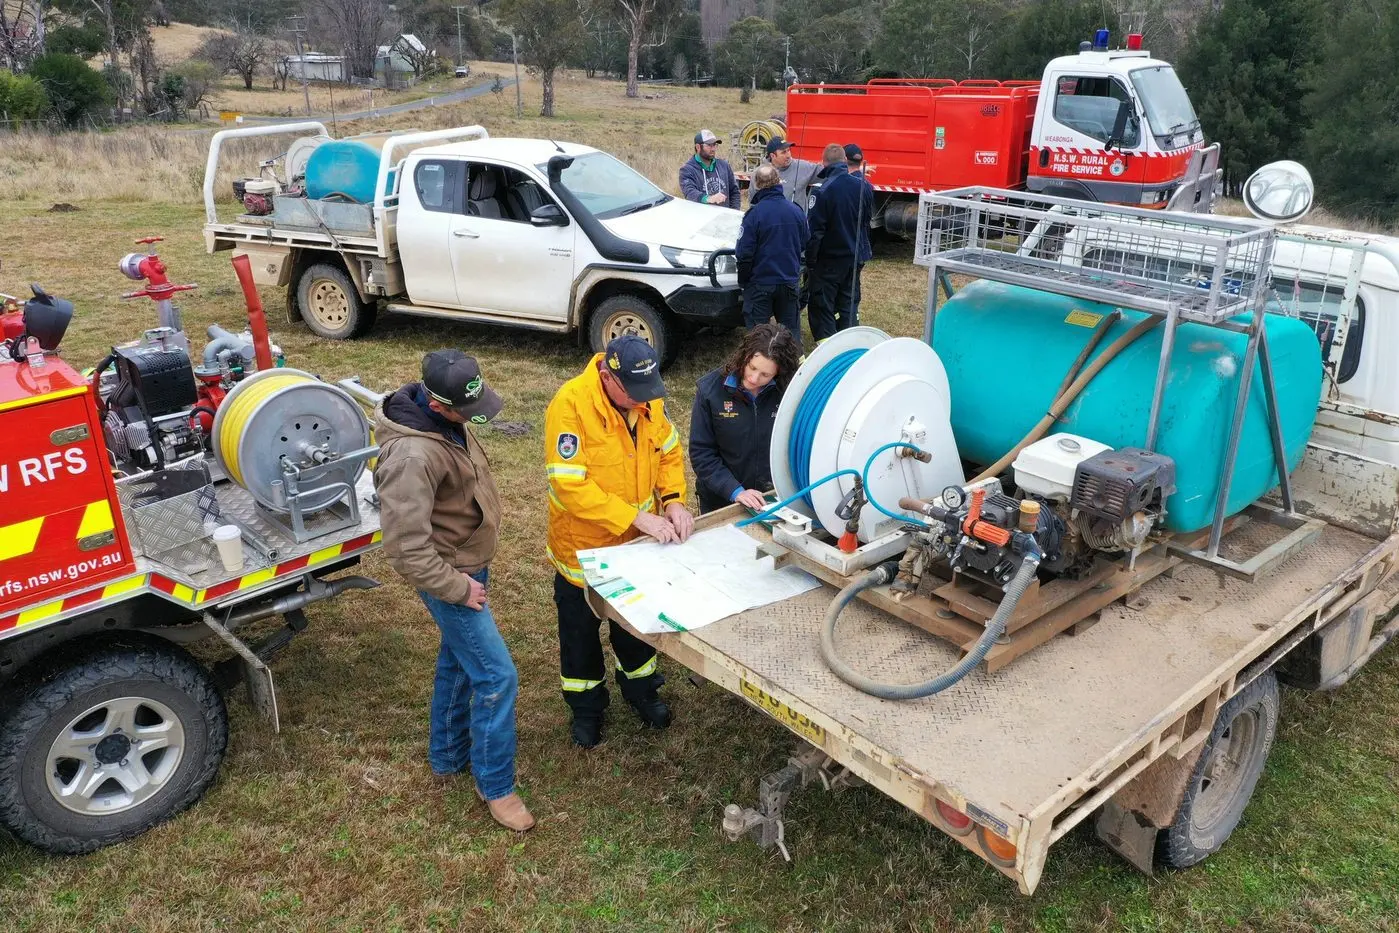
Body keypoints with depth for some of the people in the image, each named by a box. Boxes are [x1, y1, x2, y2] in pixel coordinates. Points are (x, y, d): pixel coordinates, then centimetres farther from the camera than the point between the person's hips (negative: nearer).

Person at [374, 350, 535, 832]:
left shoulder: (447, 419, -4)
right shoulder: (413, 456, -34)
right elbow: (406, 547, -33)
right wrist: (456, 588, -21)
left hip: (469, 563, 10)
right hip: (452, 576, -9)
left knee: (458, 660, 23)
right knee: (496, 676, -1)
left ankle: (447, 756, 43)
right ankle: (496, 785, 18)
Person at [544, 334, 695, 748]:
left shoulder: (648, 399, -11)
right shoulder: (570, 405, -29)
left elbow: (669, 451, 3)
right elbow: (570, 486, -32)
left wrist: (674, 500, -15)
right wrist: (638, 517, -33)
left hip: (638, 543, 5)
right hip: (584, 547, -4)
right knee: (580, 631, 18)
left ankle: (641, 688, 50)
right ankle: (586, 706, 42)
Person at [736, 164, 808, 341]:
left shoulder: (754, 214, -17)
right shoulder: (796, 211, -1)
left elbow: (744, 253, -16)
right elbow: (803, 245, 12)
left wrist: (743, 279, -1)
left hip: (760, 283, -4)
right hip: (789, 281, 5)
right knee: (791, 328, 16)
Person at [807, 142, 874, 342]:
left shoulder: (823, 191, -21)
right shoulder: (864, 186, -3)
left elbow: (815, 230, -18)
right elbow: (867, 221, 8)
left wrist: (810, 262, -11)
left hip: (829, 259, -6)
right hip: (855, 257, 6)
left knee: (822, 305, 5)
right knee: (849, 303, 17)